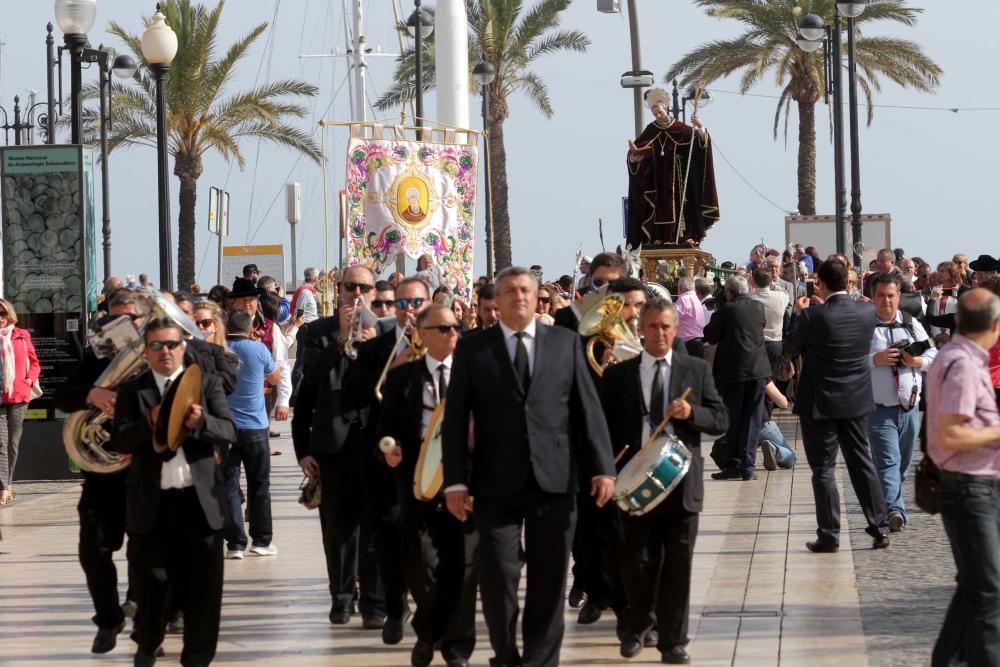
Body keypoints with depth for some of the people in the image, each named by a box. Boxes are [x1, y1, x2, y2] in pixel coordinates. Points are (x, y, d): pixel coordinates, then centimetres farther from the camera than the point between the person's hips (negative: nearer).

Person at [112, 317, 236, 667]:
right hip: (151, 503, 0)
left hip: (200, 499, 0)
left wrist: (200, 422, -25)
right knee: (151, 583, 9)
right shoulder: (131, 389, 5)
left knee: (203, 583, 4)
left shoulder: (208, 383, 6)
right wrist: (150, 422, -24)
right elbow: (121, 440, -6)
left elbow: (228, 431, -4)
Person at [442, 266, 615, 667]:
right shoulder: (472, 349, 5)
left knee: (549, 579, 5)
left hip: (554, 479, 1)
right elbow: (455, 419, 2)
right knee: (497, 575, -4)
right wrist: (455, 481, -6)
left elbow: (587, 408, 5)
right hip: (497, 483, -1)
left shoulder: (566, 343, 8)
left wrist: (602, 468, -3)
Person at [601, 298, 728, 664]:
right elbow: (606, 428, 4)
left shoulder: (697, 370, 6)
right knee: (637, 563, 8)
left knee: (678, 565, 2)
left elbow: (720, 420, 4)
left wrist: (692, 412, -15)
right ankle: (638, 627, 30)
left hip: (681, 481, 0)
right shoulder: (618, 374, 5)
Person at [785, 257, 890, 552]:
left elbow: (790, 348, -4)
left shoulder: (812, 315, -18)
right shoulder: (867, 311, -6)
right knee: (862, 463, 13)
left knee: (823, 469, 3)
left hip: (820, 402, -4)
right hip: (857, 400, 4)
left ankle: (828, 535, 3)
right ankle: (880, 528, 13)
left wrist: (798, 314, 7)